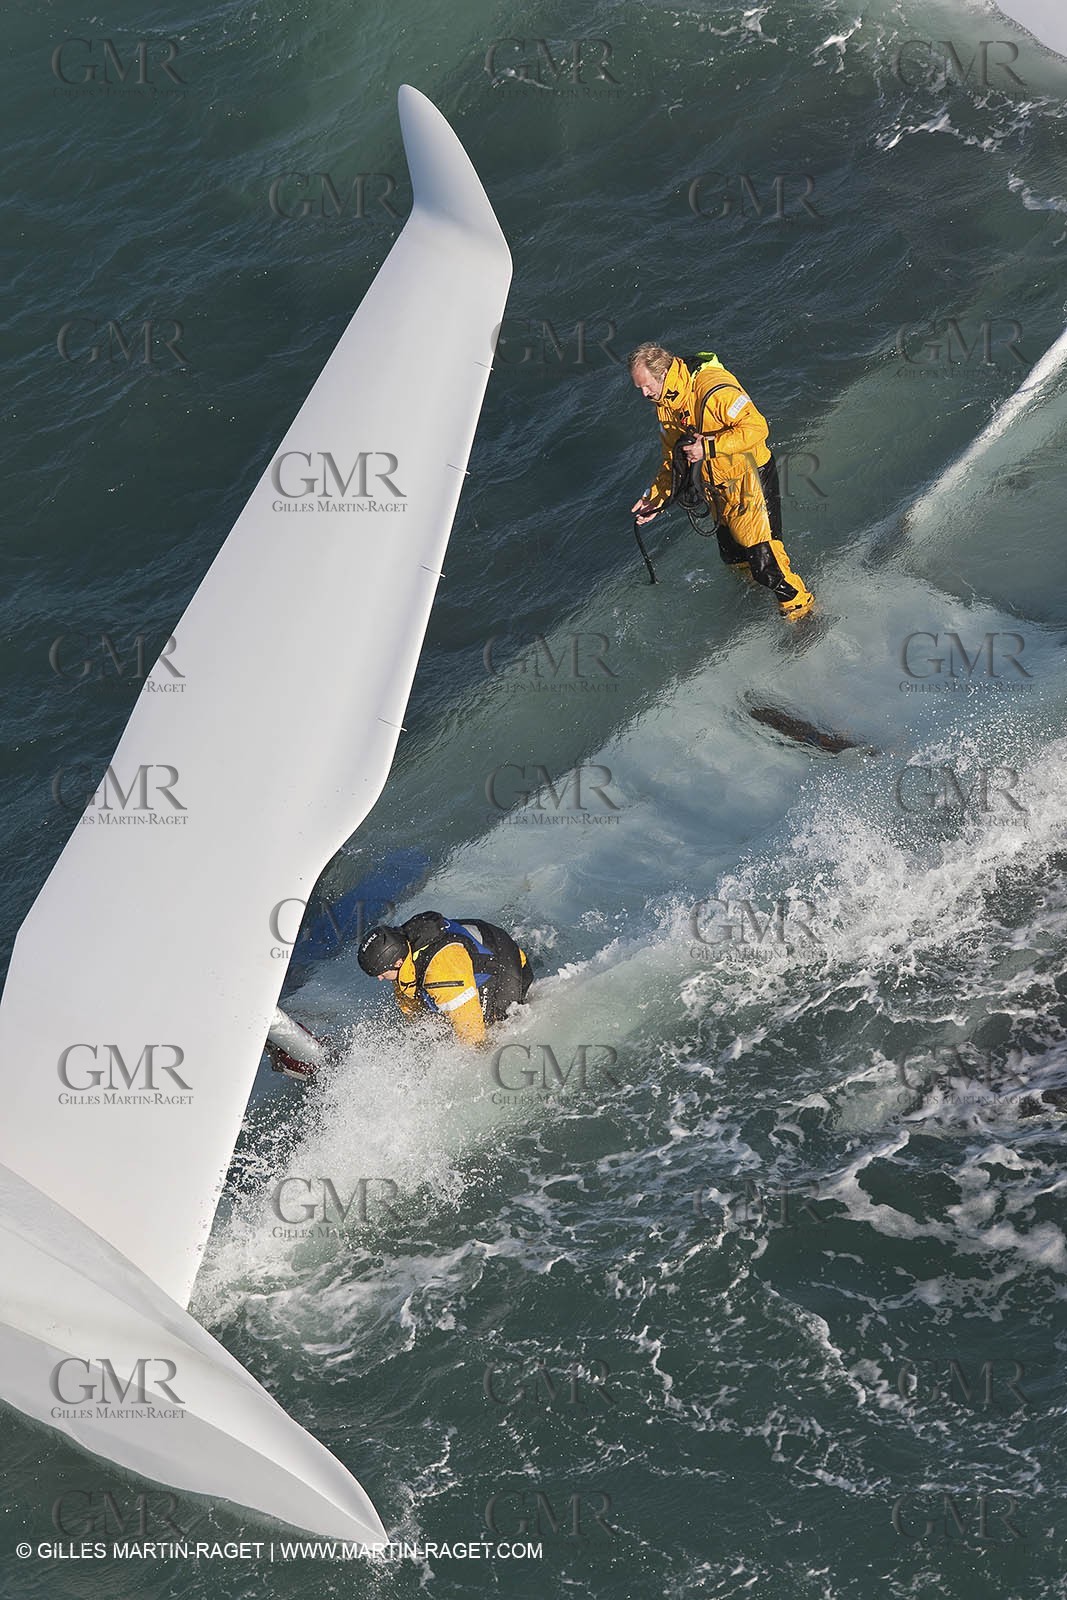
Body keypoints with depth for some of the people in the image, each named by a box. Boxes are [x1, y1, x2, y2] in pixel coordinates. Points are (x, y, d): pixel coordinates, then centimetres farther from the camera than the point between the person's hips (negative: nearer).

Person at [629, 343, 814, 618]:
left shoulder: (713, 391, -26)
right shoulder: (664, 403, 2)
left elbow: (756, 428, -28)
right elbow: (673, 457, 13)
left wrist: (709, 446, -31)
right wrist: (657, 497, 4)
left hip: (749, 483, -9)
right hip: (718, 489, 9)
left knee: (763, 560, -11)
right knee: (734, 557, 20)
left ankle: (802, 612, 7)